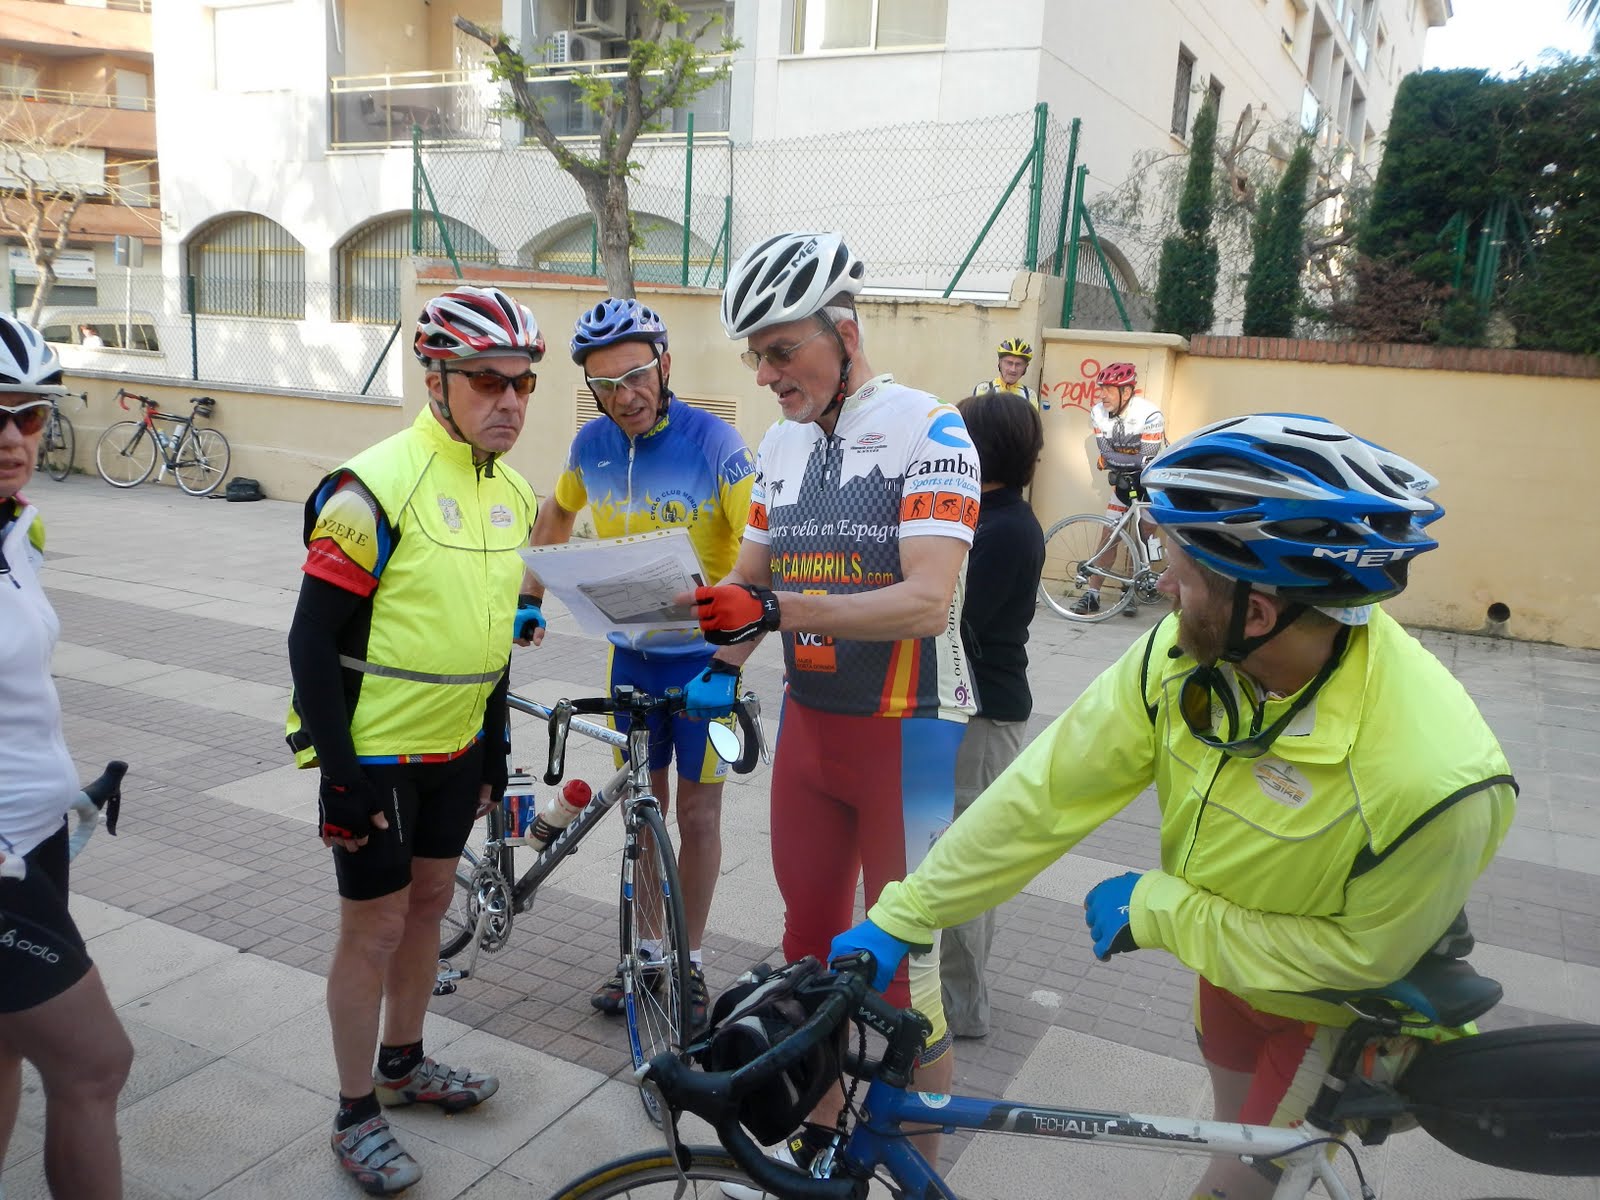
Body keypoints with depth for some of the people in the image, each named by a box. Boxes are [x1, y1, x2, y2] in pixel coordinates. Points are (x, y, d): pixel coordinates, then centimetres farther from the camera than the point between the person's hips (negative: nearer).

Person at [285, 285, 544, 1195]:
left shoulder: (513, 493, 3)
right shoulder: (375, 487, -20)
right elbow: (313, 639, -17)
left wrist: (497, 744, 14)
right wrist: (340, 772, -18)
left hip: (458, 750, 7)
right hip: (374, 754, -7)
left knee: (428, 904, 19)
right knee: (376, 928, 4)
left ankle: (404, 1065, 39)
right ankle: (357, 1116, 23)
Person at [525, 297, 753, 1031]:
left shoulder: (712, 441, -19)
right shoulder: (593, 443, -3)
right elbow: (558, 514, 16)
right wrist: (529, 601, 12)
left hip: (704, 655, -4)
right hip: (631, 652, 4)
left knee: (697, 812, 6)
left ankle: (691, 960, 23)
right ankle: (646, 950, 29)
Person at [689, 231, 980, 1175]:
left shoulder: (928, 430, -13)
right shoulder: (782, 446, 9)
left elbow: (926, 601, -23)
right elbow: (750, 580, 12)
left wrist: (775, 610, -32)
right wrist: (714, 626, -10)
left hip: (905, 731, -7)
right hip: (808, 722, 7)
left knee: (900, 965, 0)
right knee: (811, 940, 16)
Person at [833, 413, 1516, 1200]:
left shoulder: (1431, 777, -39)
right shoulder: (1183, 650, -26)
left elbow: (1364, 953, -25)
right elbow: (1051, 788, -22)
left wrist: (1159, 912, -24)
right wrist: (901, 916, -19)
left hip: (1338, 1004, -4)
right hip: (1227, 958, 5)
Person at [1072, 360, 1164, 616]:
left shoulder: (1150, 415, -28)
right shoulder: (1098, 414, -13)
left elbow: (1147, 462, -28)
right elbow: (1107, 455, -16)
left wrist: (1115, 459, -32)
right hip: (1124, 480, 4)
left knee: (1145, 536, -1)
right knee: (1109, 533, 0)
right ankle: (1092, 594, 1)